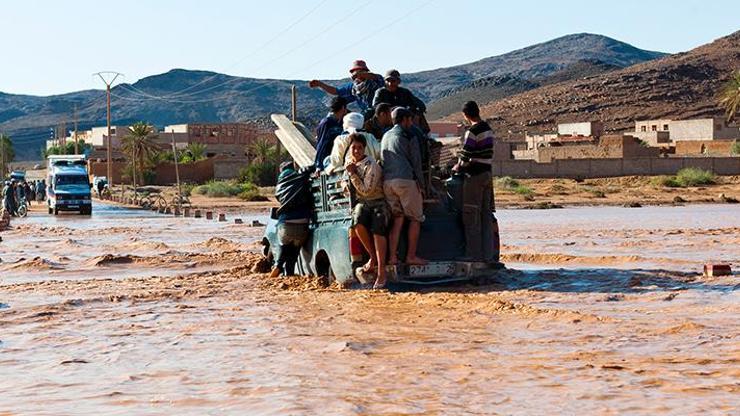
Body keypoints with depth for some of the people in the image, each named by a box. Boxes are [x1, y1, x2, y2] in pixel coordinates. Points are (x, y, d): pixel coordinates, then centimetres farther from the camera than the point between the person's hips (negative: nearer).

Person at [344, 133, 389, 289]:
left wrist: (352, 173, -18)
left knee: (377, 230, -29)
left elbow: (366, 190, -18)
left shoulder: (371, 165, -15)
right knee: (358, 223, -30)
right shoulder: (350, 162, 8)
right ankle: (373, 258, -13)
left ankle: (381, 273, -31)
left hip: (378, 202, -5)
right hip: (362, 202, 5)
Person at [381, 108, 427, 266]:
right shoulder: (408, 135, 3)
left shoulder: (385, 136, 23)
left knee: (397, 218, 10)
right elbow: (416, 161, -1)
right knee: (415, 218, 2)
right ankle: (411, 256, -2)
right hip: (405, 180, -6)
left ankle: (392, 256, 1)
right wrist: (421, 184, 2)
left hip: (387, 181, 6)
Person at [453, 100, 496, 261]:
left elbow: (465, 156, -16)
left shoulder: (472, 132, -15)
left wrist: (458, 167, 3)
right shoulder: (488, 130, 11)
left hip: (474, 175, -8)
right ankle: (487, 253, 12)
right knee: (486, 215, 10)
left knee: (471, 216, -3)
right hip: (487, 173, 8)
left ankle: (474, 253, -1)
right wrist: (463, 164, 17)